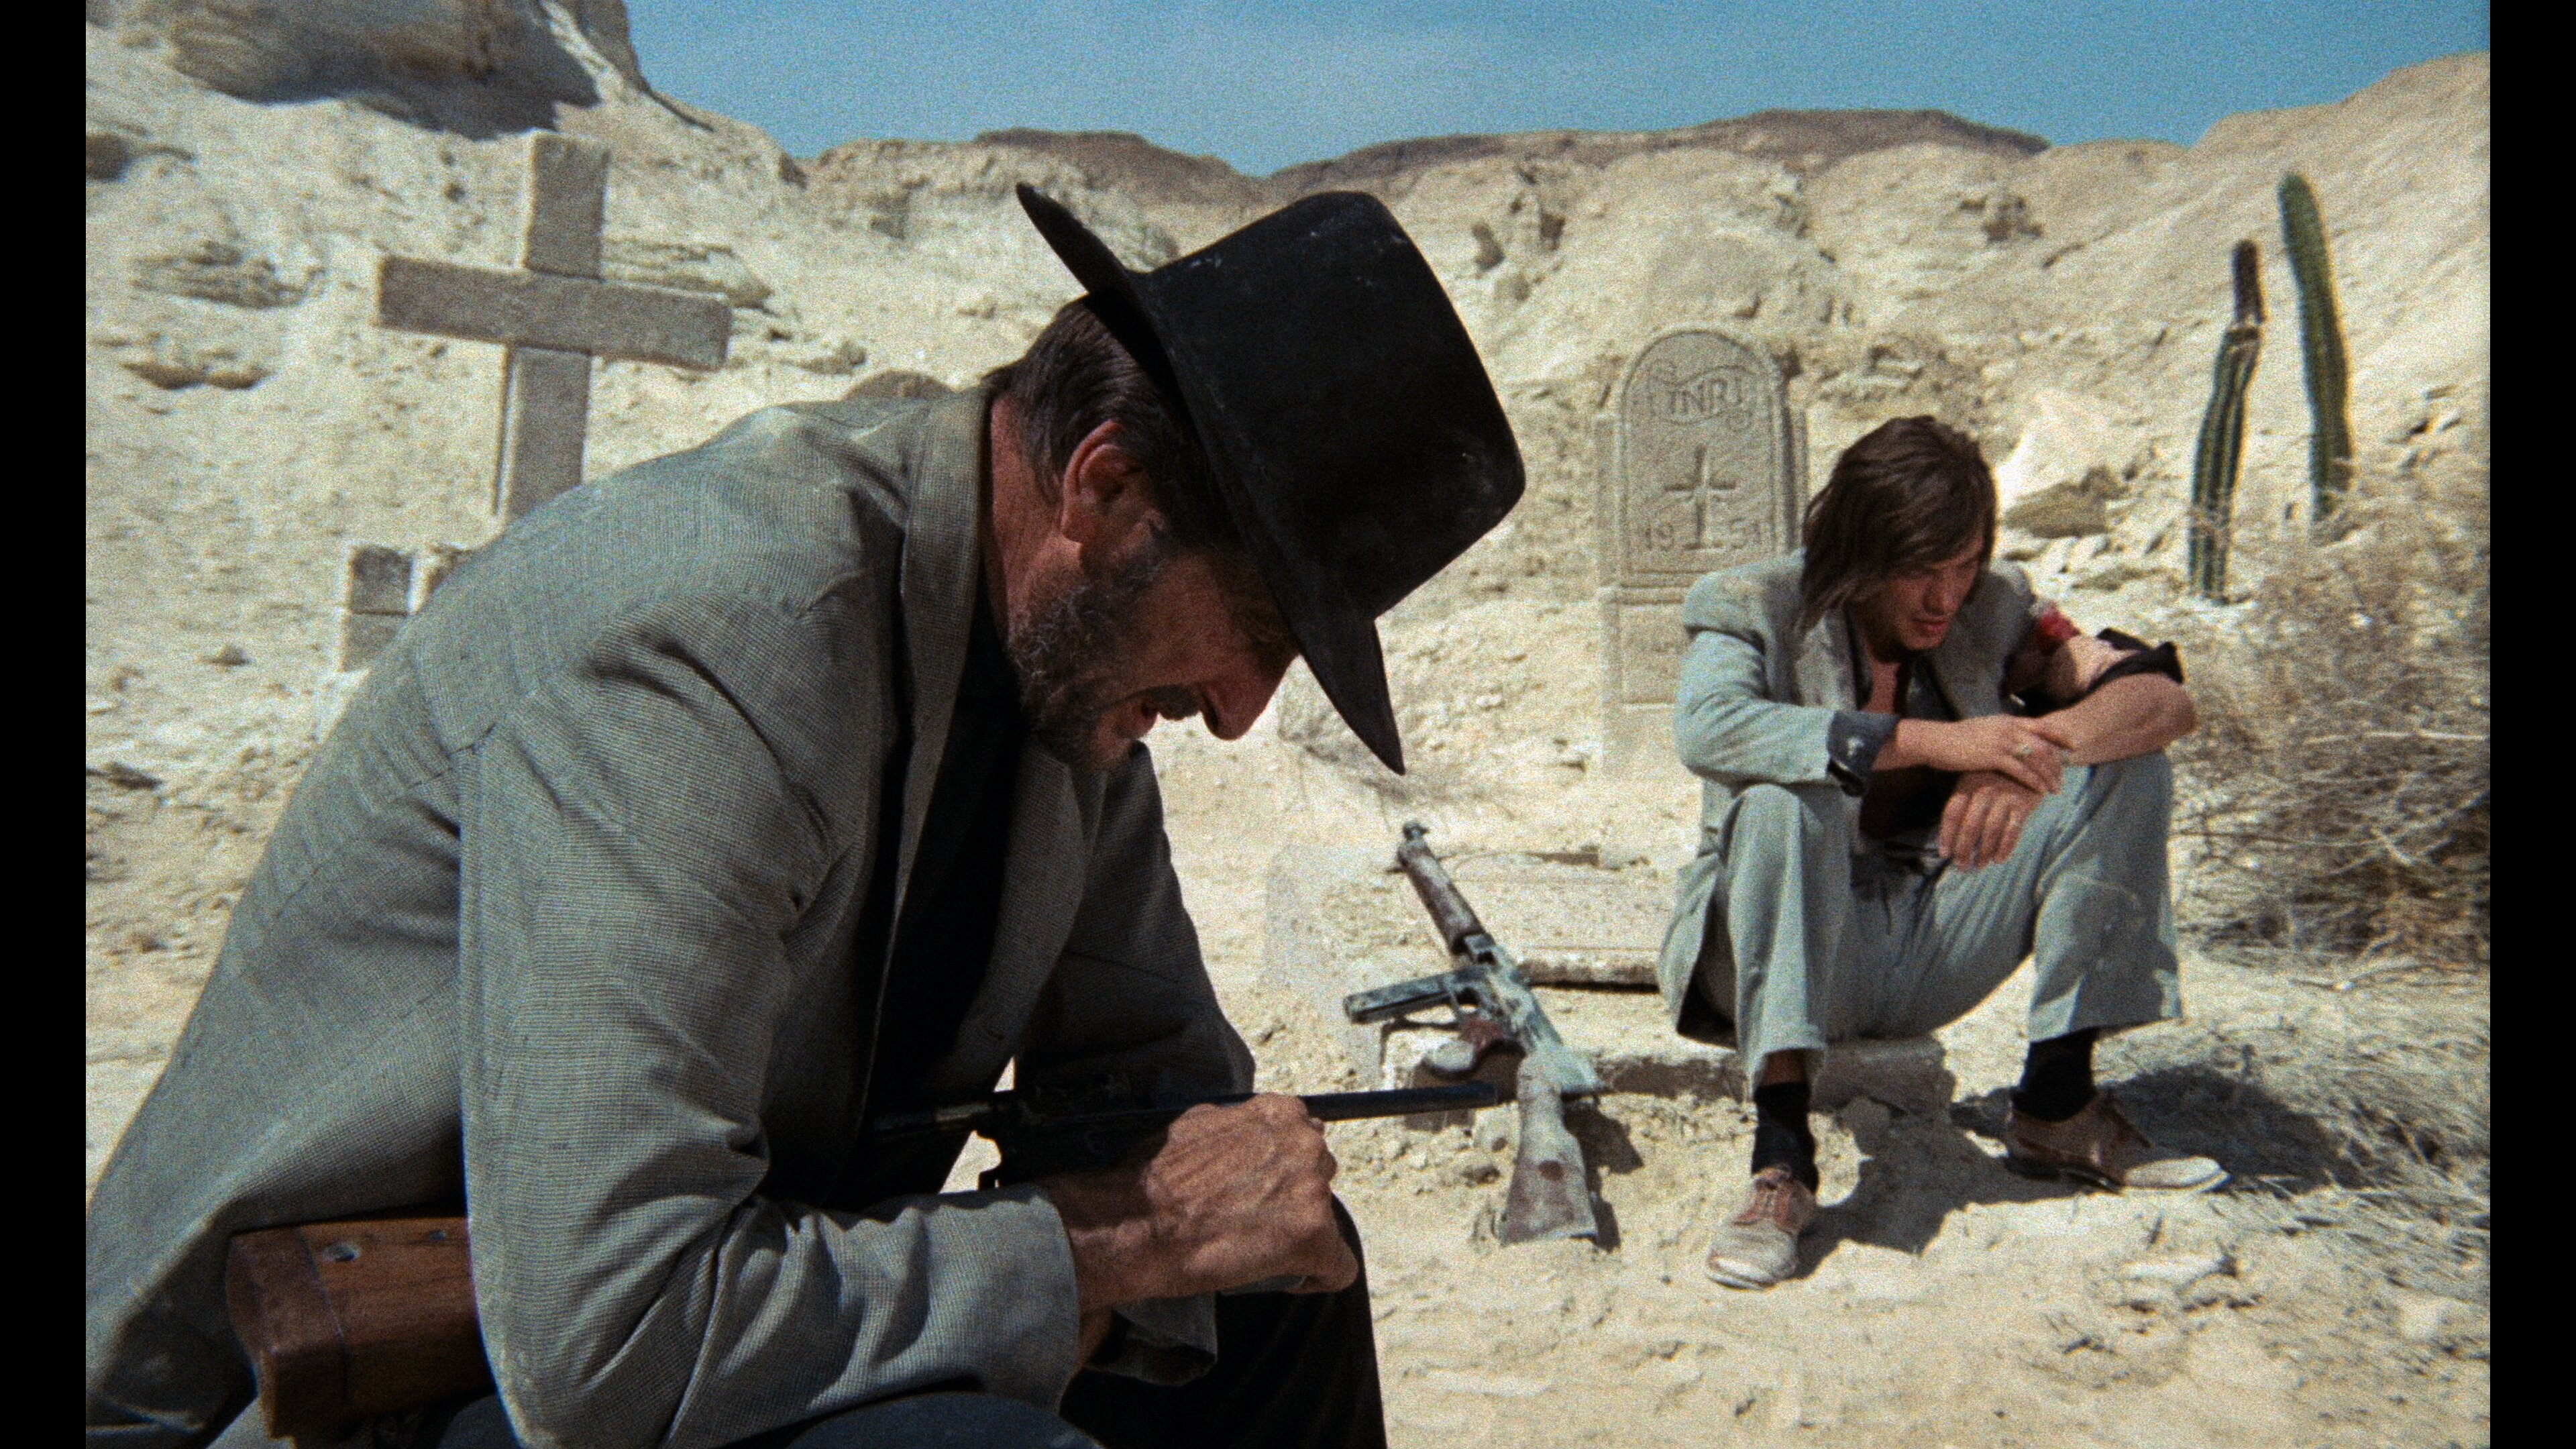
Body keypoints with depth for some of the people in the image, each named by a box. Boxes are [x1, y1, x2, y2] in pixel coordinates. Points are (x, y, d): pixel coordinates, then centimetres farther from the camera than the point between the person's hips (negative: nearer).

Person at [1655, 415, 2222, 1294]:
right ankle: (1782, 1151, -32)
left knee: (2126, 764, -10)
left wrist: (2033, 751, -32)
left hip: (1927, 966, 4)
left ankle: (2057, 1105, -7)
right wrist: (1935, 741, -38)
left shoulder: (1994, 610, 1)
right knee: (1785, 799, -34)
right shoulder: (1753, 610, -11)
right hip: (1784, 958, -4)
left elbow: (2163, 696, -10)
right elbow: (1707, 728, -33)